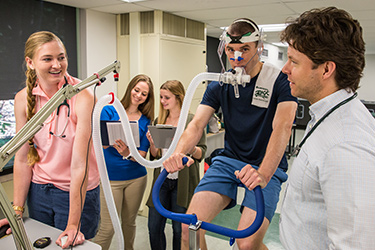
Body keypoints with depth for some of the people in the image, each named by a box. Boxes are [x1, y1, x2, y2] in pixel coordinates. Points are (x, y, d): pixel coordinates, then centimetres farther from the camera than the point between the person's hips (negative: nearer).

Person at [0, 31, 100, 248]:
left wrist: (73, 224, -24)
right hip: (38, 190, 4)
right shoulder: (23, 99, -7)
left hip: (78, 192, -4)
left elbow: (80, 165, -24)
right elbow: (23, 158, -2)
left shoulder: (83, 97, -21)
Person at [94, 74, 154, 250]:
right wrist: (114, 141, -32)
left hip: (136, 177, 3)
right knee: (108, 228, -1)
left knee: (129, 222, 16)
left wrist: (127, 153, -22)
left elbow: (142, 154, -1)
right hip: (110, 177, -3)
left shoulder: (145, 121, 3)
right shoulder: (109, 111, -3)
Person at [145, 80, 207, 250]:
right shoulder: (159, 121, 9)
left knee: (180, 229, 8)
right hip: (162, 179, 4)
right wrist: (152, 143, -8)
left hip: (182, 182, -4)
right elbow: (155, 155, 13)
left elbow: (202, 154, -5)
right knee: (154, 228, 7)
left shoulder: (192, 121, -5)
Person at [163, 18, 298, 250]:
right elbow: (197, 124, -4)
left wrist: (263, 174, -38)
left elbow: (282, 127, -22)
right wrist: (179, 151, -26)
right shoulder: (219, 84, 5)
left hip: (267, 168, -3)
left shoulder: (280, 80, -8)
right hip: (228, 161, 3)